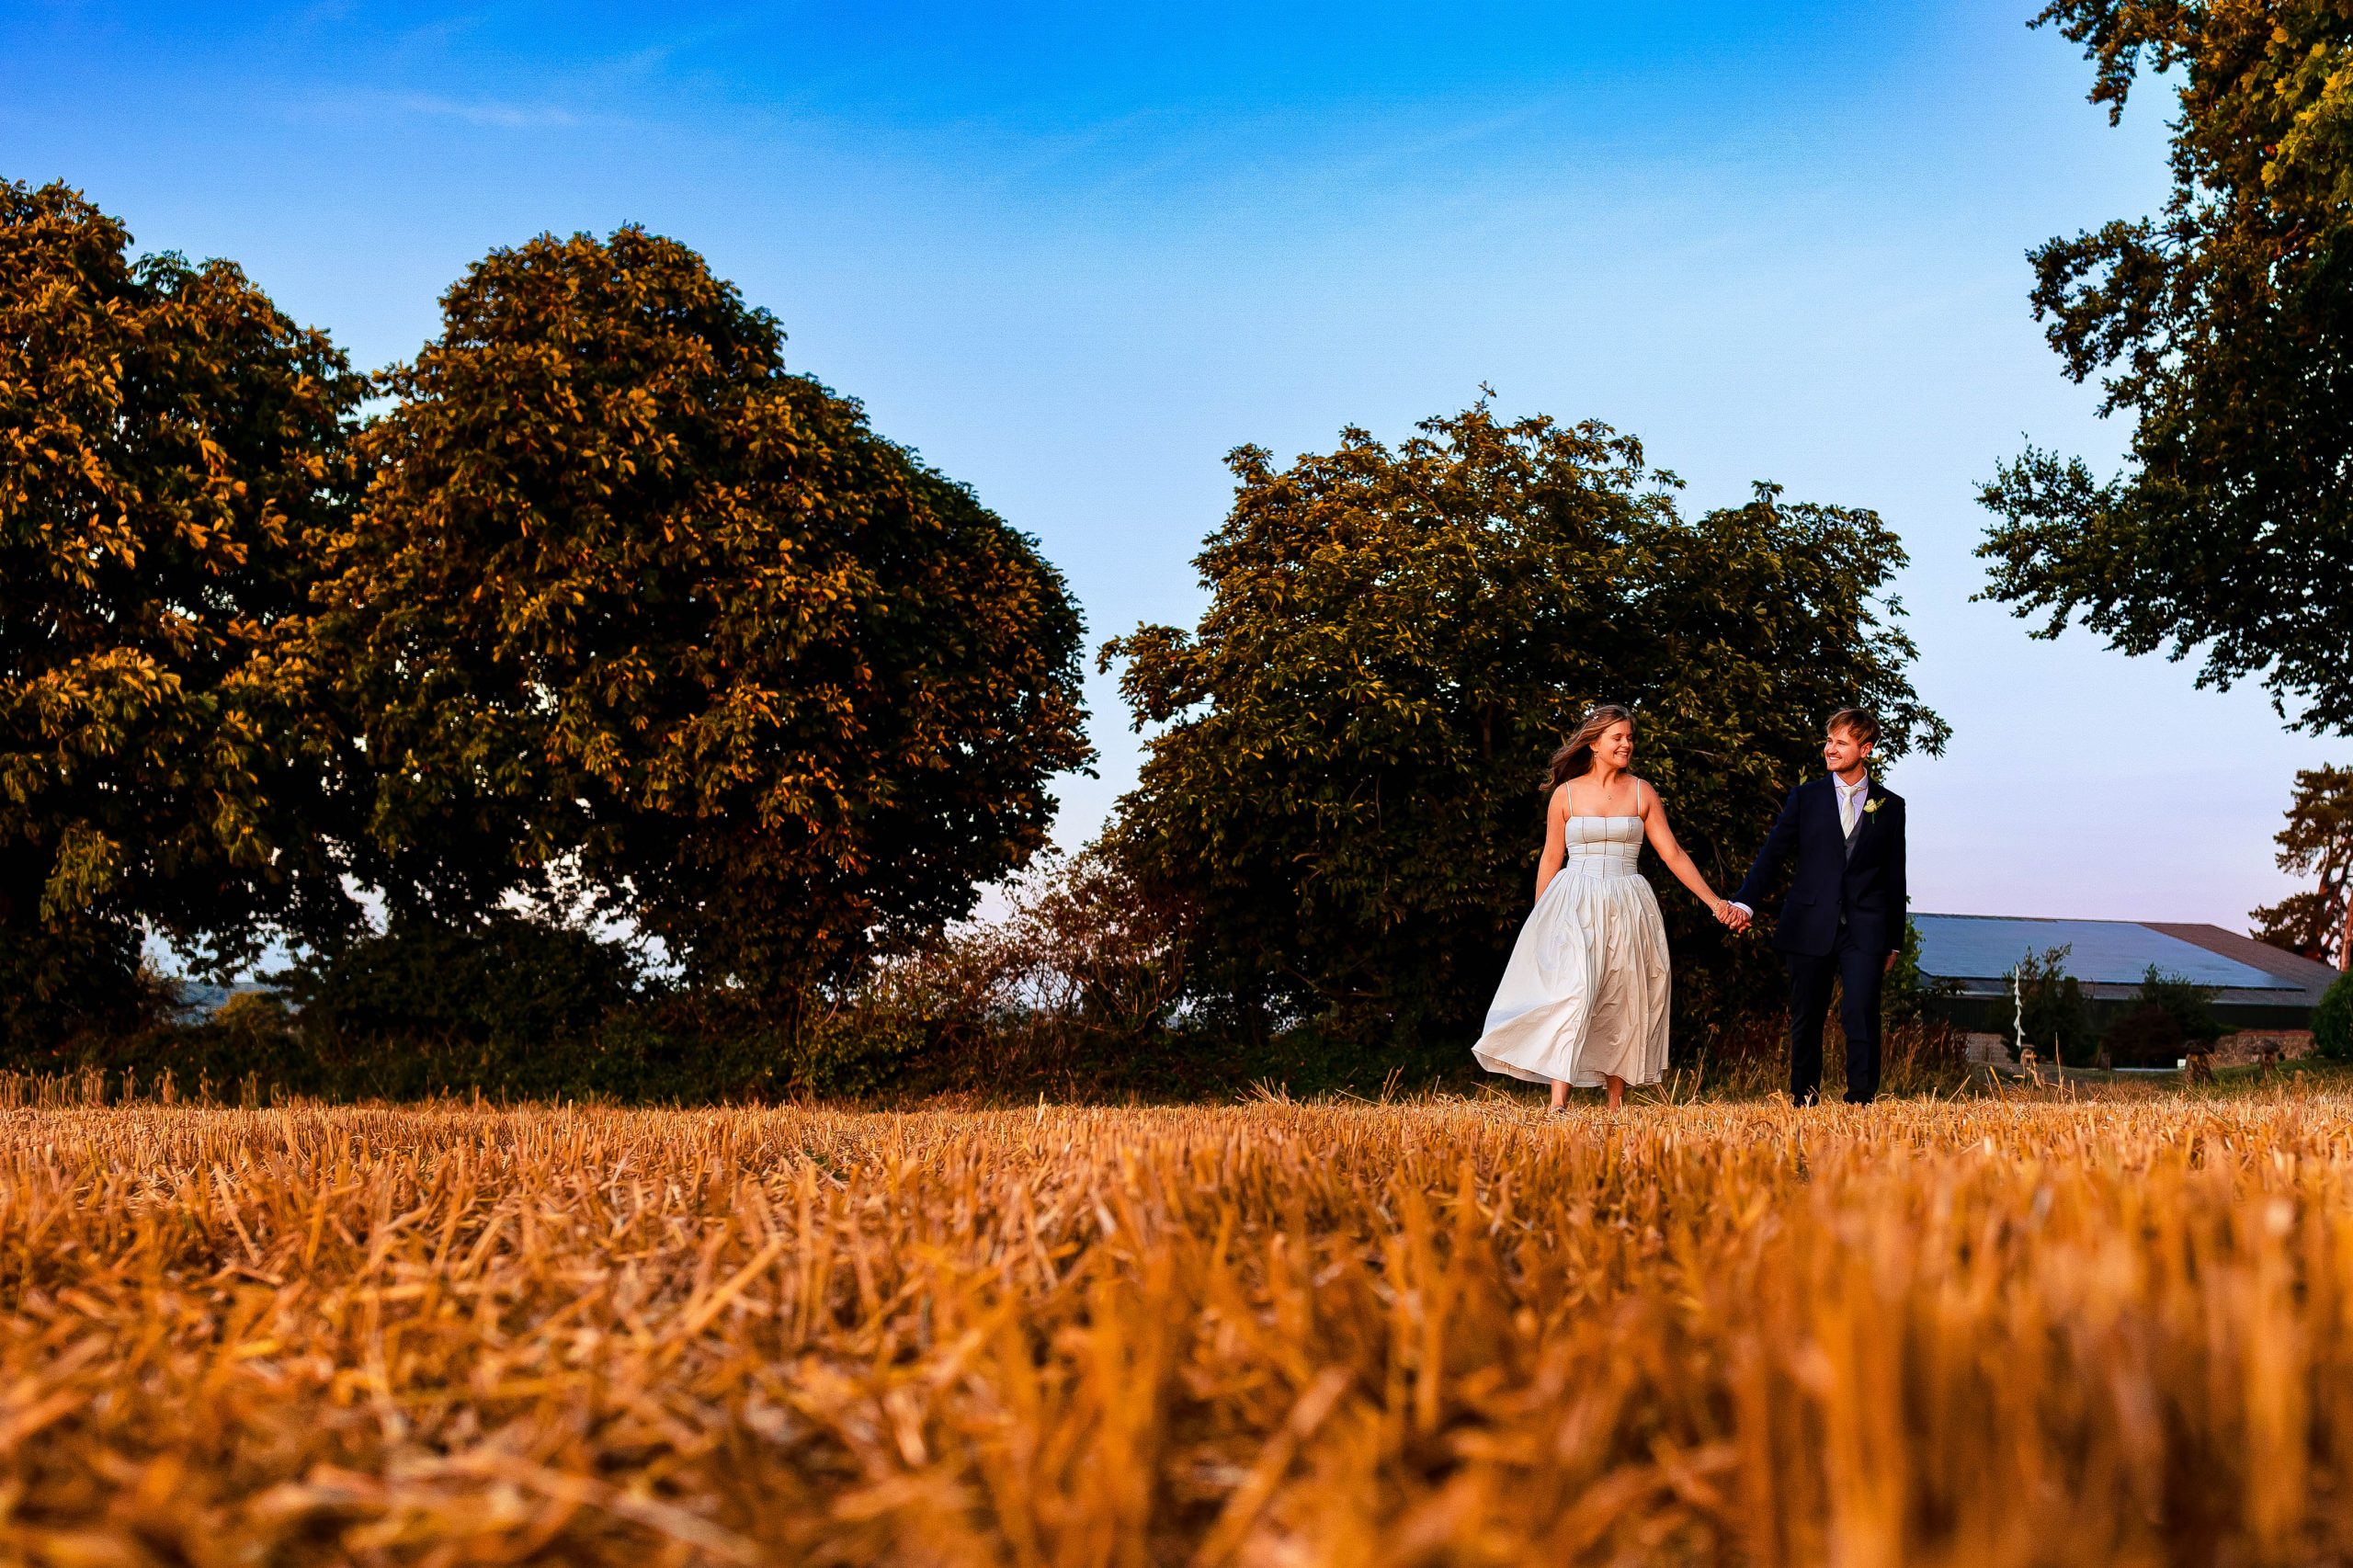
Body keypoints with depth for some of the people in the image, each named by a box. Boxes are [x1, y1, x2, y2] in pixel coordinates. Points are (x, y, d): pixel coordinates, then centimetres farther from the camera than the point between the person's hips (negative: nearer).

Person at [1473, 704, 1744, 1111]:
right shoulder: (1566, 794, 3)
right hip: (1574, 908, -2)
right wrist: (1540, 923, 8)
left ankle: (1617, 1108, 13)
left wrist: (1714, 901, -1)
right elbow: (1550, 861, 8)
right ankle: (1558, 1104, -22)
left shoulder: (1641, 793, 6)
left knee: (1623, 1006, 5)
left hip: (1626, 909, 2)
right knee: (1573, 993, -18)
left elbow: (1673, 854, 6)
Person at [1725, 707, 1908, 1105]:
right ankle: (1803, 1100, 19)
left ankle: (1861, 1100, -8)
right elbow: (1773, 852, 4)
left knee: (1861, 1014, -13)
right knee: (1806, 1019, 7)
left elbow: (1896, 878, 11)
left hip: (1864, 930, -1)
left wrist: (1894, 941, 10)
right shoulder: (1806, 796, 8)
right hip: (1810, 926, 1)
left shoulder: (1891, 806, 7)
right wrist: (1745, 902, -10)